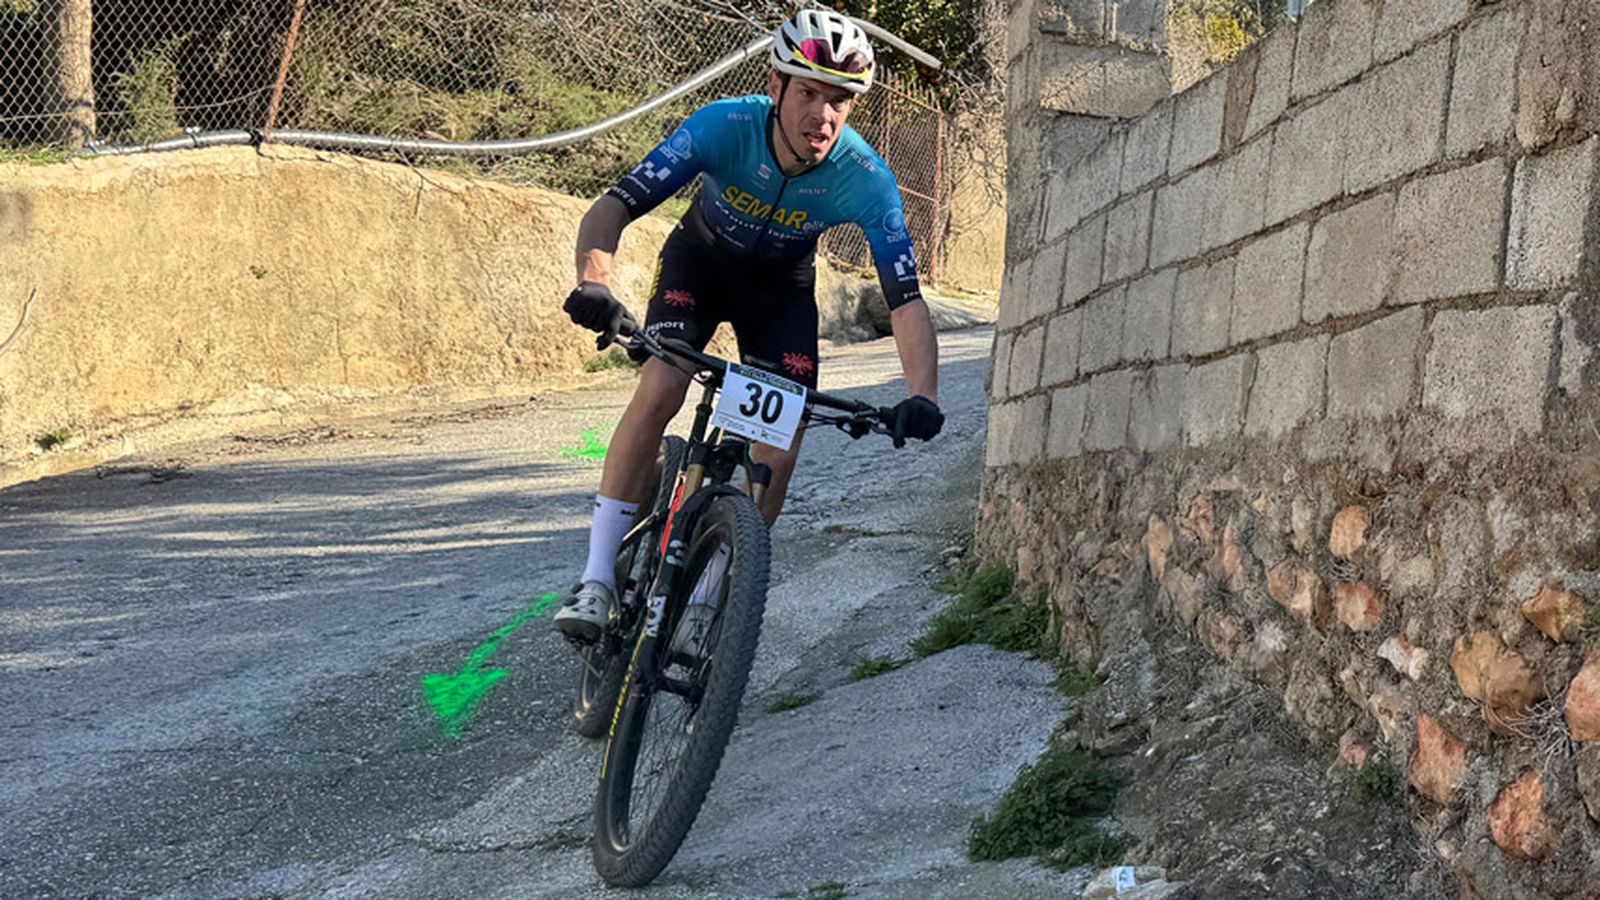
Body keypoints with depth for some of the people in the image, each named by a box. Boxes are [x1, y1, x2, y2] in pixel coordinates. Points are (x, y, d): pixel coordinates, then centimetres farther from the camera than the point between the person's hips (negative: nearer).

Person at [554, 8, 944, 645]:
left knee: (782, 444, -12)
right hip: (701, 259, -1)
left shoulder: (865, 180, -31)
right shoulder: (723, 126, -33)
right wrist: (594, 283, -57)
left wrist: (921, 396, -48)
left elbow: (906, 301, -31)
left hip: (781, 286, 1)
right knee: (659, 390, -25)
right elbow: (613, 208, -37)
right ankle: (597, 581, -20)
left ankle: (700, 605, 5)